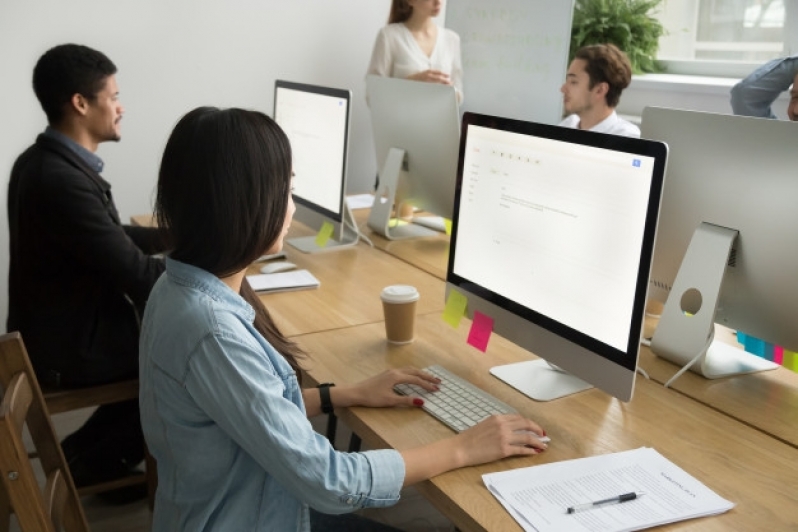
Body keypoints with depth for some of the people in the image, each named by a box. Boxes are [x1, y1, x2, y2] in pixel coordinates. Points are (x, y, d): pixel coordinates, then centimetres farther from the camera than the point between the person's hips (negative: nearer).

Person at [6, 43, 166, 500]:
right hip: (71, 346, -9)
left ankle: (87, 452, 25)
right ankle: (93, 464, 17)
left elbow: (111, 236, 13)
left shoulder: (46, 161, 3)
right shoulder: (62, 180, -30)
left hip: (63, 326, 9)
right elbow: (138, 277, -27)